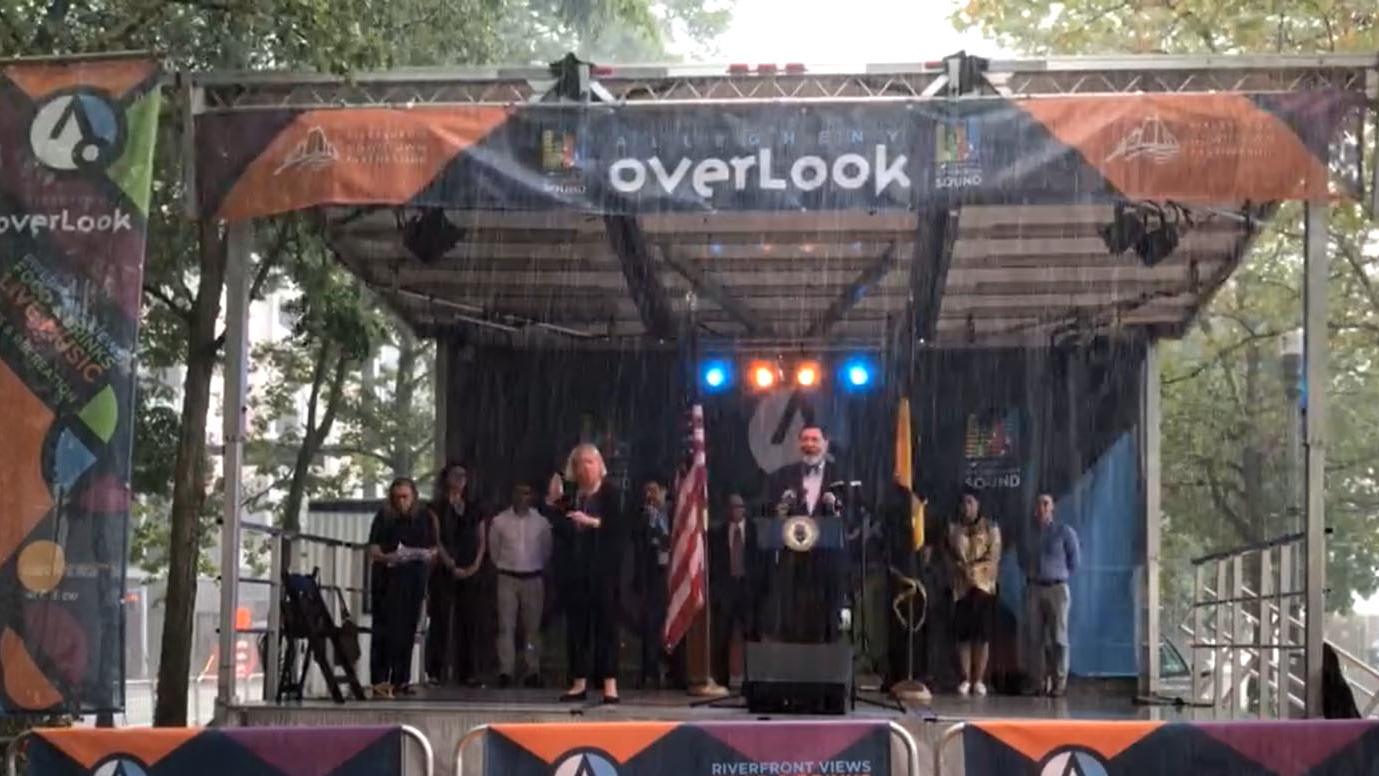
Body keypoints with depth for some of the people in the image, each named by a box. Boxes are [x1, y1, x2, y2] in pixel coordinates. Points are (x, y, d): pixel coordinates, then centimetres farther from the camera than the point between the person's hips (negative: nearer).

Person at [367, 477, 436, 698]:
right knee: (385, 629, -7)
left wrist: (428, 555, -10)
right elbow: (373, 550, -5)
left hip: (414, 580, 3)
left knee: (408, 630, 6)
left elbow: (433, 549, 12)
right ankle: (379, 680, -7)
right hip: (387, 579, -3)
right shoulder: (384, 517, -1)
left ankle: (401, 679, 14)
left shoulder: (424, 518, 8)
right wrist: (387, 557, -24)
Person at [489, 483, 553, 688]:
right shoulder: (499, 521, -2)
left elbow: (546, 550, 11)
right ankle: (505, 672, -7)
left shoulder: (541, 522, -1)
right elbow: (494, 550, 10)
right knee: (506, 627, -6)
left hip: (533, 579, 1)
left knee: (532, 628, 5)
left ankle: (533, 673, 9)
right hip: (507, 578, -1)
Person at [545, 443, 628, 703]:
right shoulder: (572, 496, 12)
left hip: (603, 567, -5)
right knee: (577, 623, 5)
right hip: (576, 568, 5)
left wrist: (592, 522, -21)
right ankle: (579, 683, 11)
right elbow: (563, 531, 12)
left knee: (605, 622, -7)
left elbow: (619, 527, -11)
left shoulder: (609, 492, -3)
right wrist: (554, 503, 4)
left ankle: (610, 684, -8)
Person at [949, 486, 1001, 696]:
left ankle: (979, 680, -1)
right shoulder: (954, 528, 13)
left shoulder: (991, 527, 5)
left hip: (983, 585, -2)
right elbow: (950, 555, 9)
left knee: (982, 634, -4)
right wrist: (961, 568, -8)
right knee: (963, 634, -2)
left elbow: (994, 557, -3)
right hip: (961, 586, 2)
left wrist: (973, 568, -13)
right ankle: (966, 679, 2)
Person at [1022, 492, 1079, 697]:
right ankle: (1040, 683, 3)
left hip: (1057, 588, -3)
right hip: (1034, 588, 3)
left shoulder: (1064, 531, 2)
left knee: (1058, 637, -6)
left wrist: (1061, 577, 8)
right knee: (1036, 638, 0)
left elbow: (1075, 560, 5)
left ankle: (1059, 683, -6)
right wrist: (1029, 577, 11)